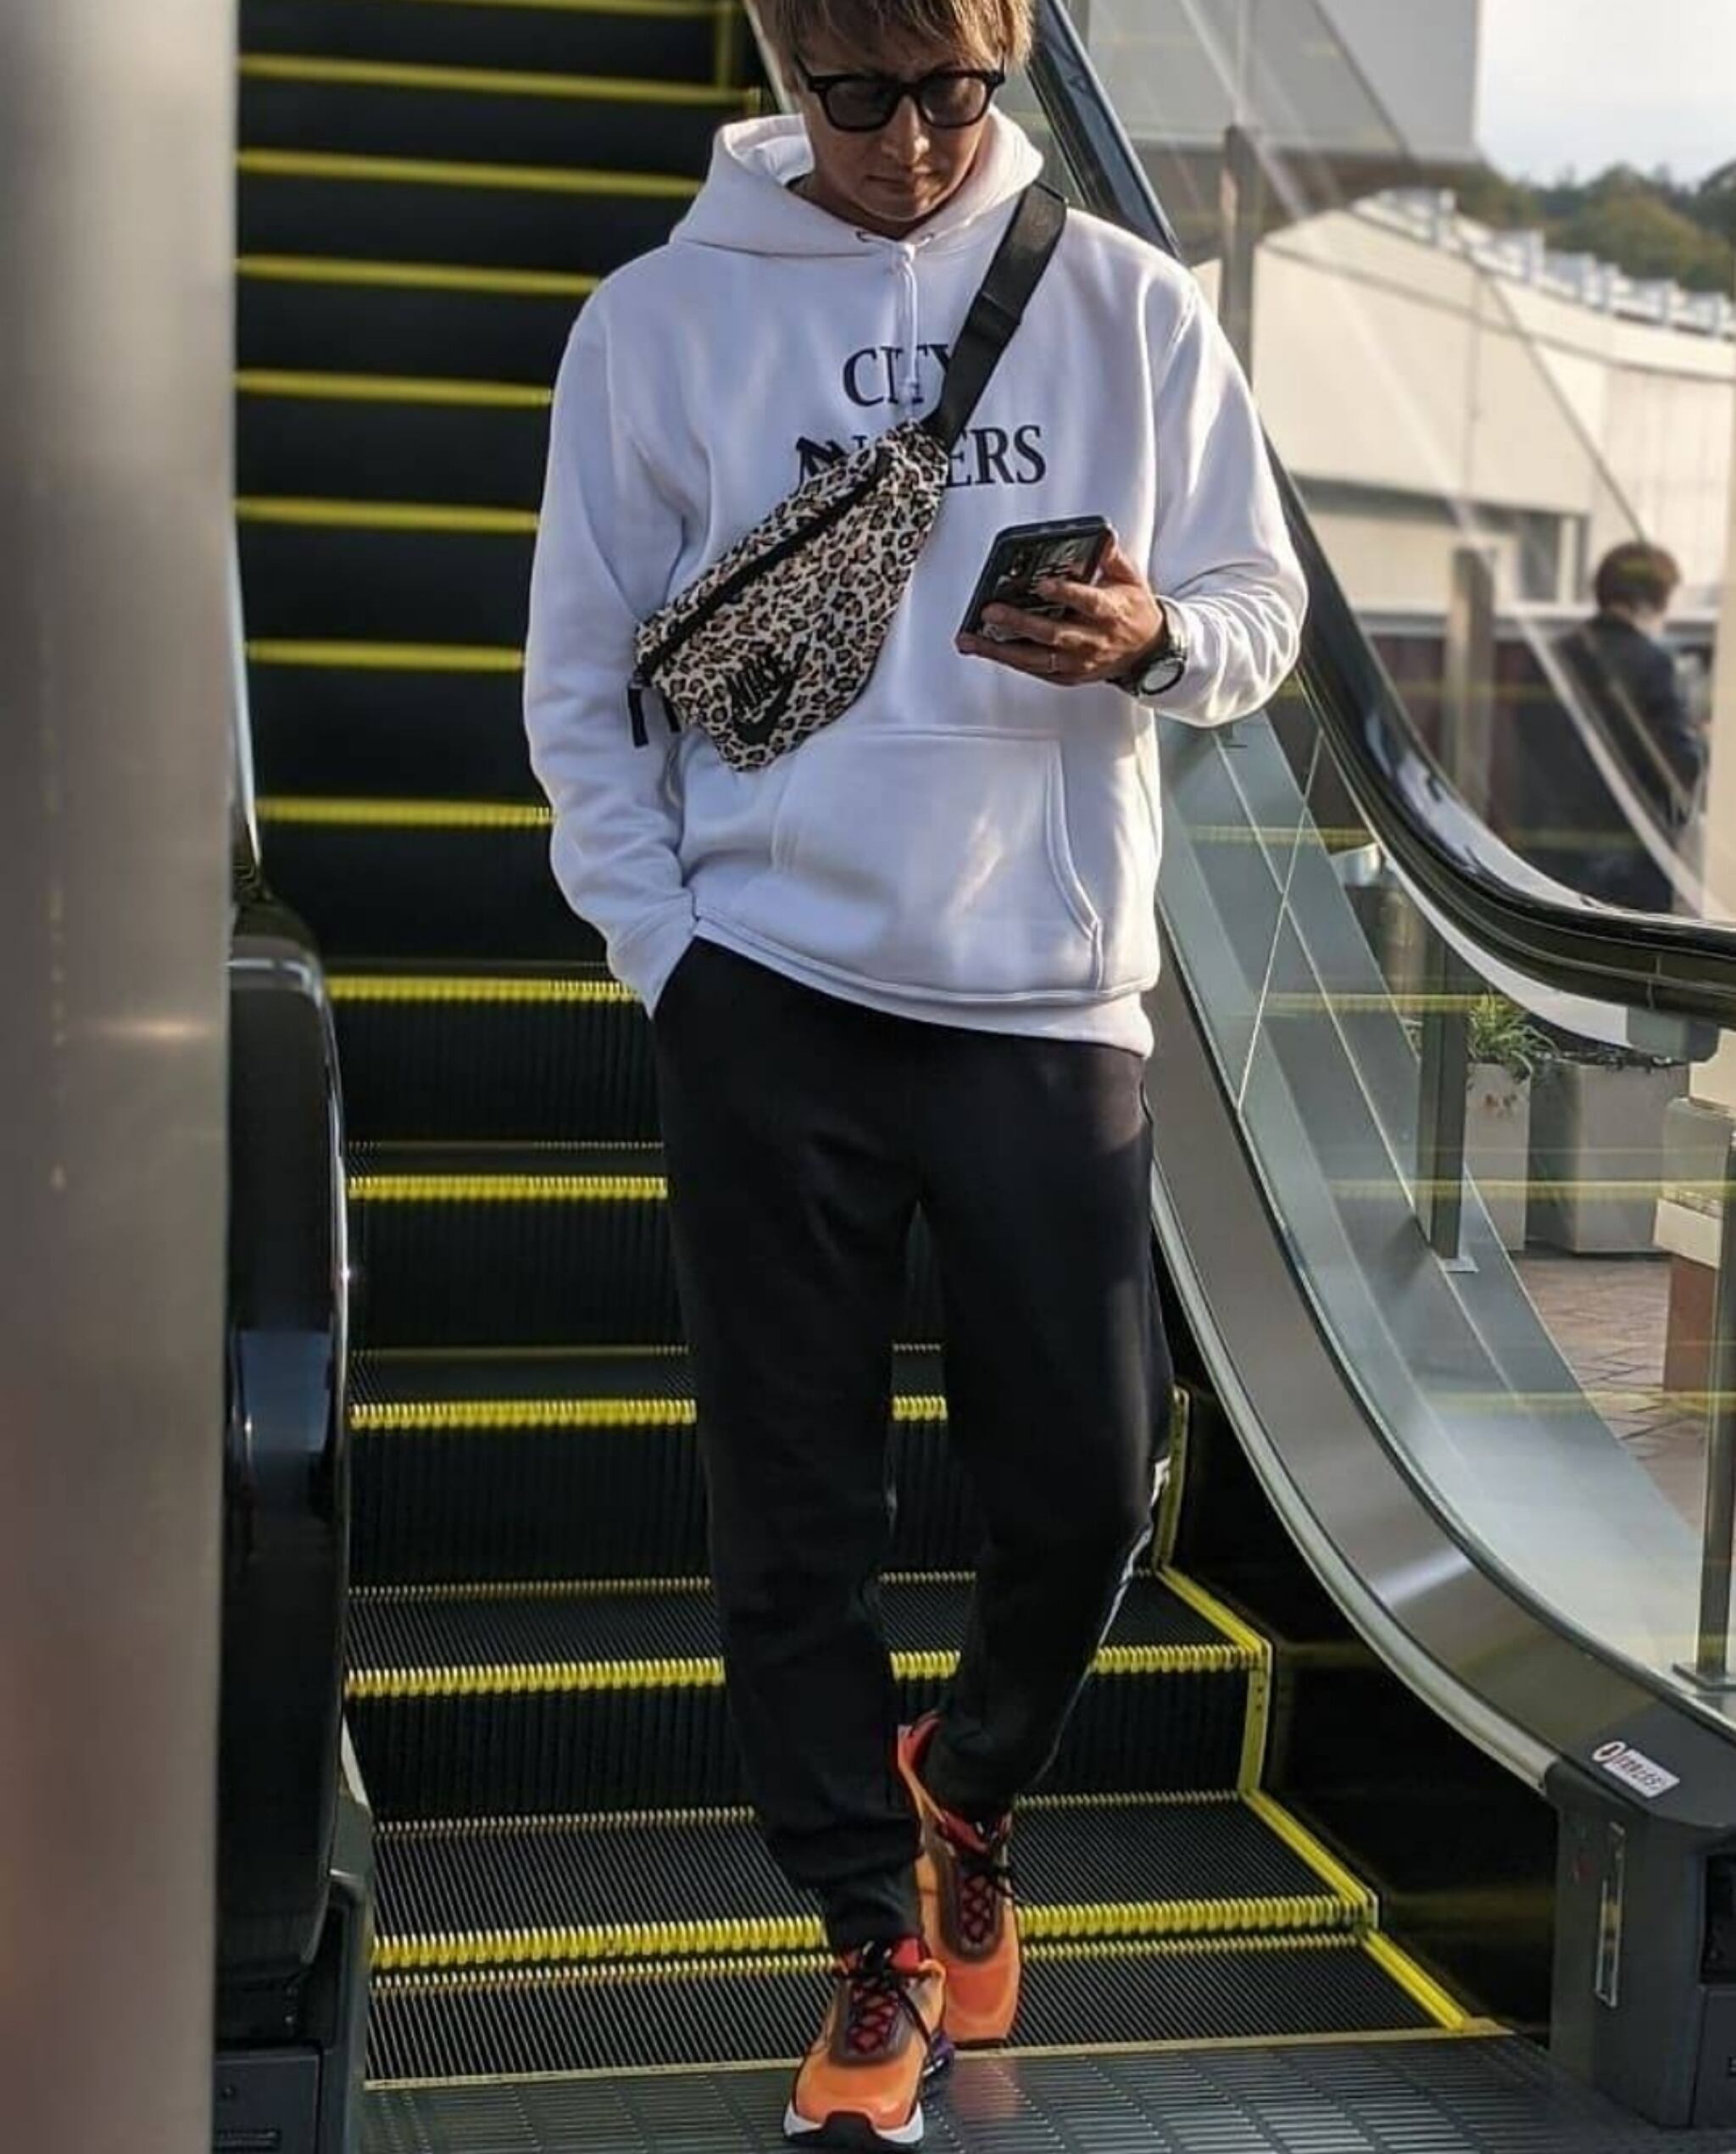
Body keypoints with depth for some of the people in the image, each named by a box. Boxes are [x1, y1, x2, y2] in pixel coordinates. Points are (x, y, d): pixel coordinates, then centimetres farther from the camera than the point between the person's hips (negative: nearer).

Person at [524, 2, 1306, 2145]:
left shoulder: (1128, 305, 6)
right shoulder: (661, 318, 3)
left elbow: (1261, 612, 7)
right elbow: (583, 677, 5)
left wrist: (1153, 638, -16)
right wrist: (667, 952, -4)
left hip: (1052, 993, 1)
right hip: (769, 997, 0)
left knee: (1087, 1481, 2)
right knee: (797, 1512, 3)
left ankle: (966, 1787, 33)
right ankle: (879, 1944, 20)